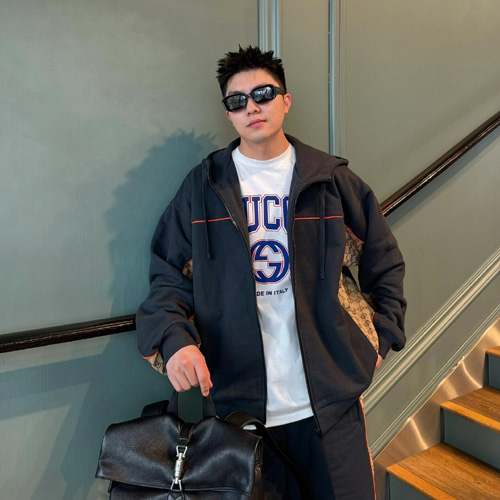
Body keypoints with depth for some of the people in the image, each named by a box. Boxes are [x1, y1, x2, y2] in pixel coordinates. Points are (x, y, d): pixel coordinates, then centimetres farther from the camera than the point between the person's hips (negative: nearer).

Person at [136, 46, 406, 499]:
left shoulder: (332, 180, 3)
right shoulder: (202, 188, 2)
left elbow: (385, 263, 13)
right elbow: (168, 277, 3)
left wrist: (381, 337, 6)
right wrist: (174, 340, -14)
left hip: (331, 397, 1)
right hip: (240, 398, 0)